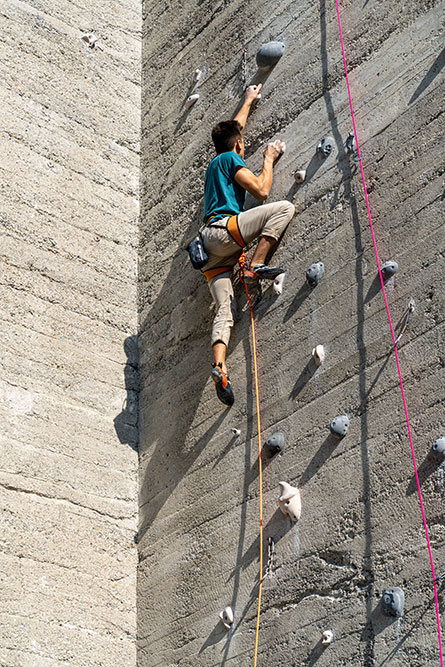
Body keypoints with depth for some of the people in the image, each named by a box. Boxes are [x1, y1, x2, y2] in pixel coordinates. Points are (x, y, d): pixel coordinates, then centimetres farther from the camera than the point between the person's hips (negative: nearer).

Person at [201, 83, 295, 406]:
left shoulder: (215, 163, 32)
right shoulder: (231, 159, 6)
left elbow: (232, 129, 50)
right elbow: (262, 189, -3)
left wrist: (248, 102, 62)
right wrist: (269, 159, 13)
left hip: (213, 247, 8)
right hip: (223, 229, -8)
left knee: (225, 309, -7)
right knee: (285, 207, -12)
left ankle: (219, 366, -25)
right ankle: (256, 266, -19)